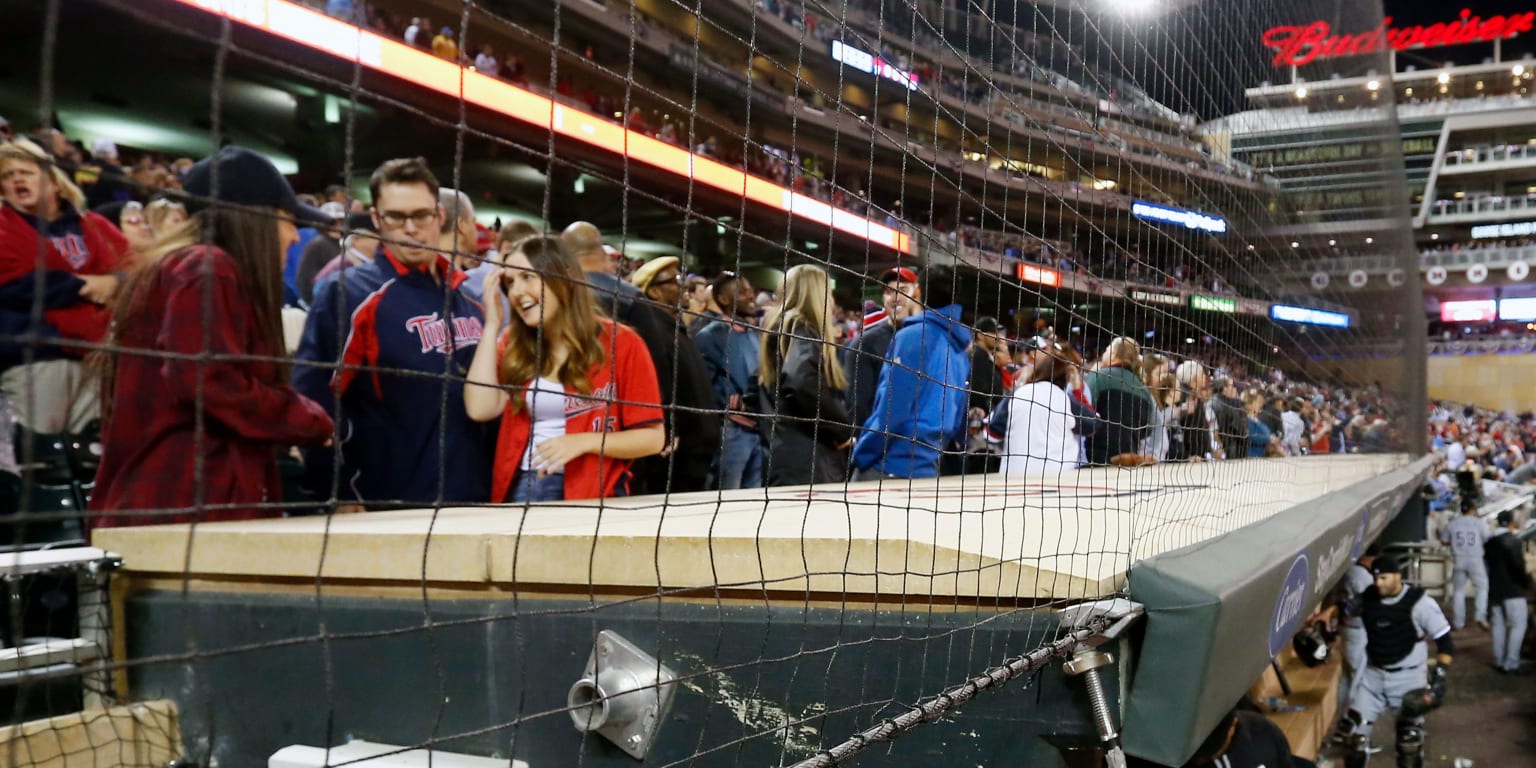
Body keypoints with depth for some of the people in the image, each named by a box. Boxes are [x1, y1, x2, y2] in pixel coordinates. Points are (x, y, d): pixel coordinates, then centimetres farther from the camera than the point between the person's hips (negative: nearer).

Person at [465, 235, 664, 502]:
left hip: (591, 494, -3)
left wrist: (584, 441, -19)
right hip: (519, 489, 3)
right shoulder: (514, 343, 8)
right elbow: (481, 408, -10)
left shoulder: (621, 343, -5)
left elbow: (653, 437, -5)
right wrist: (493, 322, -4)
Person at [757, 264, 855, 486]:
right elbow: (801, 383, -26)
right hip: (807, 459, -10)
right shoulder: (802, 330, -8)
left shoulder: (778, 329, 19)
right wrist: (844, 429, -14)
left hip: (785, 453, 10)